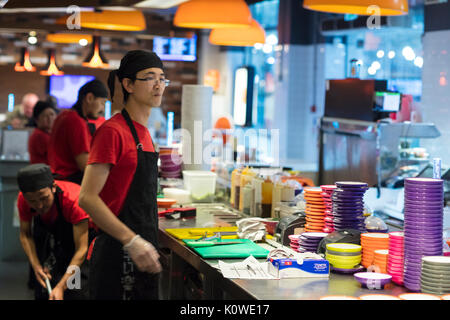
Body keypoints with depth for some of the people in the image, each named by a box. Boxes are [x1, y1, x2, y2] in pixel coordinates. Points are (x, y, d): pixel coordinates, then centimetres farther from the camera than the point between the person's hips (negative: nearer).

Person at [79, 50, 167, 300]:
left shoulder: (144, 133, 15)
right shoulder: (113, 131, -13)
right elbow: (87, 198, -20)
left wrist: (147, 245, 17)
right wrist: (132, 241, -24)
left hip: (141, 254, 9)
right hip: (117, 254, -9)